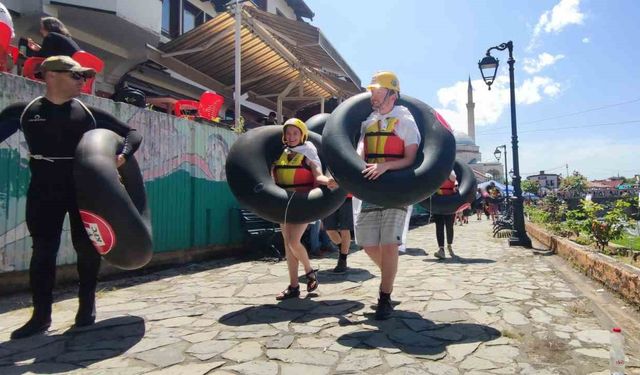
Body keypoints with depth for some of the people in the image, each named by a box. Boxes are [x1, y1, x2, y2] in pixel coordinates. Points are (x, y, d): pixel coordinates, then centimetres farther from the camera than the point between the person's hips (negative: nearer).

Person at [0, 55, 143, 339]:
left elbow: (132, 133, 2)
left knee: (86, 247, 4)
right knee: (43, 250, 2)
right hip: (44, 191, 0)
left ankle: (87, 306, 22)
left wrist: (123, 155, -17)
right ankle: (41, 315, 13)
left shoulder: (89, 114, 1)